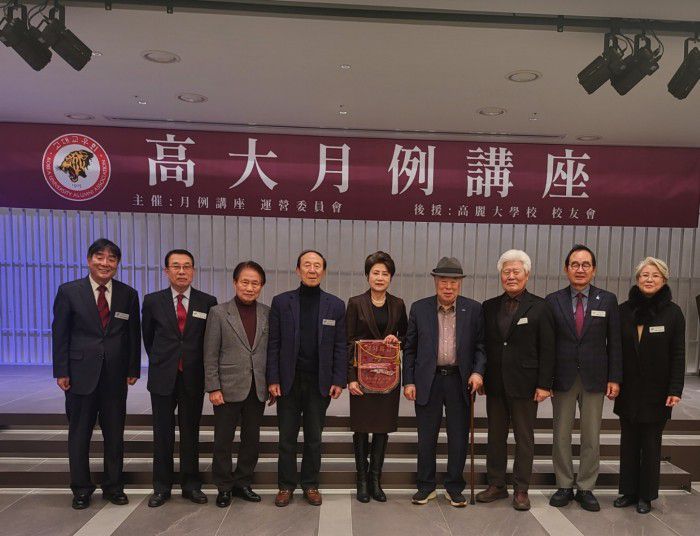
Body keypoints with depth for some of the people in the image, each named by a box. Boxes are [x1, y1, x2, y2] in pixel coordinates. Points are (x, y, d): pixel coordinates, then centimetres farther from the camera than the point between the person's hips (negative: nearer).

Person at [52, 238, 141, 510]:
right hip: (81, 373, -1)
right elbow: (60, 334, -2)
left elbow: (133, 335, 5)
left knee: (115, 434, 11)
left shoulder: (128, 294, 2)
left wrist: (133, 370, 1)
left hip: (116, 376, 1)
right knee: (79, 434, 11)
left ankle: (113, 486, 26)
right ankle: (81, 489, 28)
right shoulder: (69, 291, -3)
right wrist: (61, 371, -5)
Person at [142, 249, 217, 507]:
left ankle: (191, 485, 24)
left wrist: (198, 365, 10)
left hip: (193, 378, 0)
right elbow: (148, 337, 12)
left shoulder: (207, 302, -3)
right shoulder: (152, 301, -1)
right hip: (163, 378, 1)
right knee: (162, 434, 10)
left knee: (191, 432, 11)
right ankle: (162, 486, 25)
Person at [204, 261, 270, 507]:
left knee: (252, 439, 13)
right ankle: (224, 487, 27)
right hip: (228, 388, -2)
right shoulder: (219, 313, -4)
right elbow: (210, 355, -4)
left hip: (258, 389, 3)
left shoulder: (268, 314, 3)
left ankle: (243, 483, 31)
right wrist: (213, 388, -8)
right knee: (223, 440, 9)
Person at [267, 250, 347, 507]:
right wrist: (273, 379, -5)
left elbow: (340, 347, 1)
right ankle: (286, 485, 25)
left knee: (314, 437, 11)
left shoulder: (336, 305, 2)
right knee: (287, 437, 9)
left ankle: (310, 484, 27)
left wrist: (339, 381, -5)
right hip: (288, 380, 0)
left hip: (320, 382, 1)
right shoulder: (281, 302, 0)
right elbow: (274, 344, -1)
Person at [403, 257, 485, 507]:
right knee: (426, 438, 9)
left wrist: (478, 371, -12)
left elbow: (480, 345, 4)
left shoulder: (474, 309, 1)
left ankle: (454, 488, 27)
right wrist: (408, 381, -2)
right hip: (428, 380, 0)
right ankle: (425, 486, 26)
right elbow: (410, 348, 3)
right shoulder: (419, 308, 1)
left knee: (459, 438, 9)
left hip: (460, 381, 0)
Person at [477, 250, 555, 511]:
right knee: (495, 436, 13)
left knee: (524, 439, 9)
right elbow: (484, 345, 8)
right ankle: (496, 485, 27)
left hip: (525, 384, -3)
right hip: (495, 383, 4)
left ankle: (521, 490, 23)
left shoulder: (539, 307, -4)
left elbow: (547, 350, -6)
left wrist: (544, 384, -10)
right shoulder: (489, 307, 6)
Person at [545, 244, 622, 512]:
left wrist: (614, 378, -2)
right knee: (561, 436, 8)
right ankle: (564, 486, 23)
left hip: (594, 378, 0)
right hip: (562, 378, 0)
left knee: (591, 437, 9)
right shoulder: (553, 301, 0)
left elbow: (614, 342, 3)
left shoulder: (607, 300, 2)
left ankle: (586, 489, 24)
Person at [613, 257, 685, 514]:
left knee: (651, 444, 9)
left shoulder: (672, 313, -5)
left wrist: (675, 390, -11)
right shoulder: (624, 310, 1)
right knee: (628, 442, 11)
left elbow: (678, 355, -5)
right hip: (628, 391, 2)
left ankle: (646, 495, 23)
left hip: (657, 392, -2)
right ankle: (628, 491, 23)